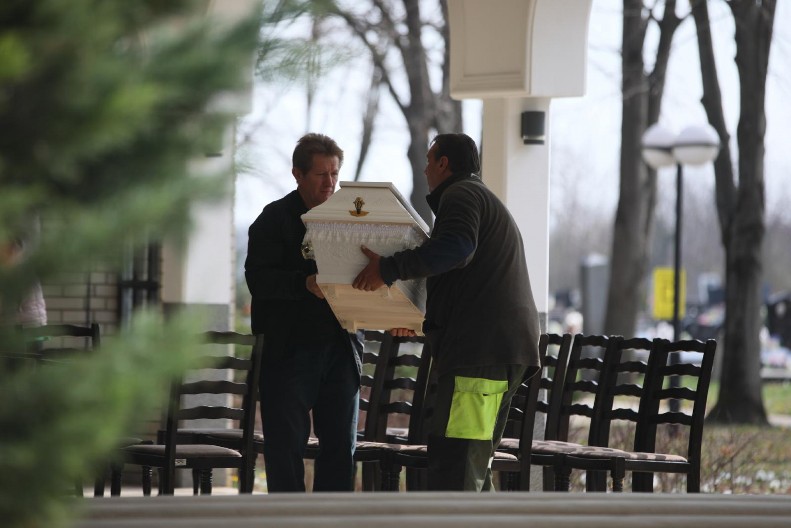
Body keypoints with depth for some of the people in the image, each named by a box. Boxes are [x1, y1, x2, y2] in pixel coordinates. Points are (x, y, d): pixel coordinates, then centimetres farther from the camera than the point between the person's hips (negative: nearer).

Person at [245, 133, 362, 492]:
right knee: (286, 446, -1)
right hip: (288, 350, -4)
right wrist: (305, 283, -28)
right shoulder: (275, 218, 0)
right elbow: (258, 277, -12)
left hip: (341, 347, 4)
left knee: (341, 446, 4)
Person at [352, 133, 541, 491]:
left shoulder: (460, 194, -1)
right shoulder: (486, 201, 31)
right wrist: (418, 322, 31)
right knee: (474, 462, 14)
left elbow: (456, 247, -23)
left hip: (482, 350, -11)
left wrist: (389, 269, -20)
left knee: (452, 463, -16)